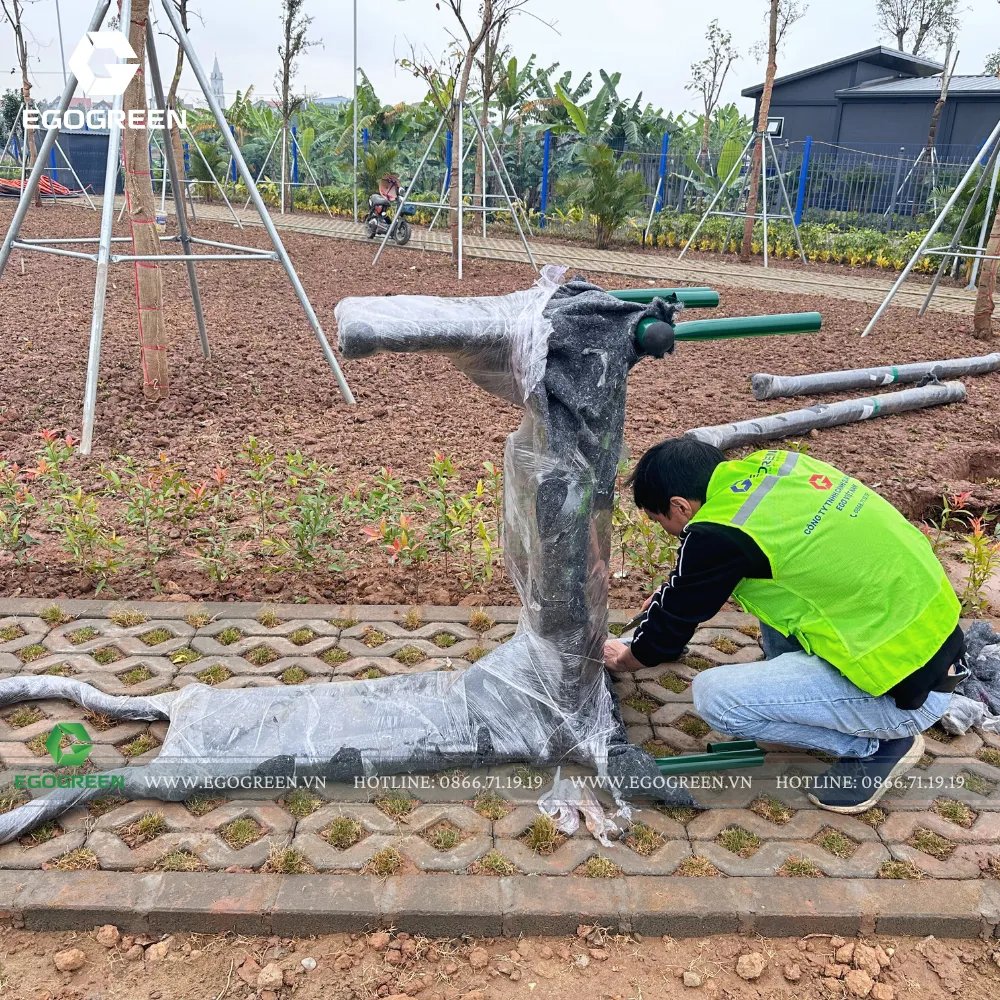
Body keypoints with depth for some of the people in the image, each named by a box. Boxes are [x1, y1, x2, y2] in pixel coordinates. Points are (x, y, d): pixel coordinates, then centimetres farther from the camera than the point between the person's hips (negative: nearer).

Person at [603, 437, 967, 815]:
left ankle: (875, 745, 3)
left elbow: (662, 640, -3)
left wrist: (622, 657, 18)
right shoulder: (769, 464, 2)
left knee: (715, 696, -12)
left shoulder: (718, 536, -19)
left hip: (911, 688, -8)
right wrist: (678, 591, 28)